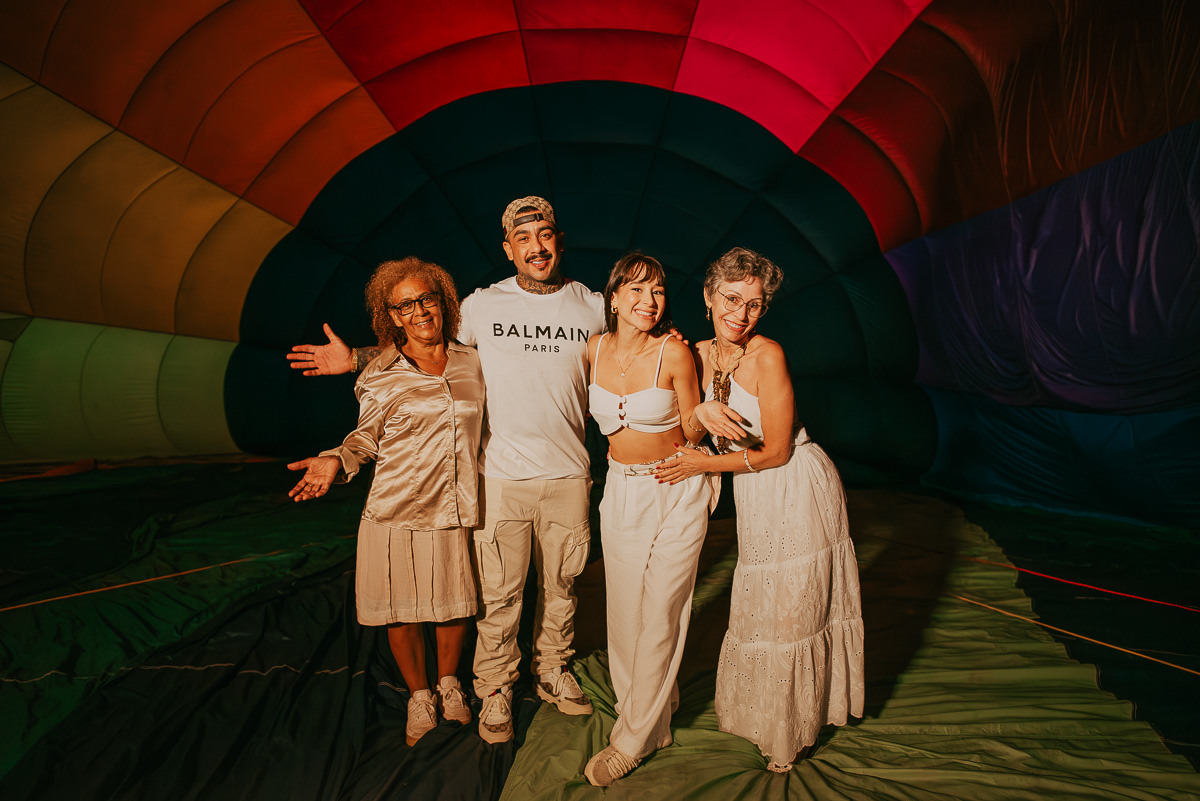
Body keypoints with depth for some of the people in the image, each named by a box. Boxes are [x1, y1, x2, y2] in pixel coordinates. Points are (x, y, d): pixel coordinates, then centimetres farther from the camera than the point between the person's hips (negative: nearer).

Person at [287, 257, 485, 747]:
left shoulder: (472, 363, 3)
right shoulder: (381, 377, -6)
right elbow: (366, 437, 4)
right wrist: (335, 462, -14)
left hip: (458, 510, 2)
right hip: (398, 510, -2)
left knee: (456, 604, 15)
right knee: (402, 612, 10)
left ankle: (449, 683, 42)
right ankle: (419, 695, 35)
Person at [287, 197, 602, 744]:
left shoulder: (594, 307, 3)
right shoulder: (483, 305, 0)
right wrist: (354, 359, 5)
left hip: (568, 476, 2)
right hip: (501, 475, -1)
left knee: (560, 585, 16)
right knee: (499, 593, 7)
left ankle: (553, 672, 38)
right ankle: (495, 691, 28)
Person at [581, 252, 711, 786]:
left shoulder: (674, 352, -14)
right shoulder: (595, 349, -2)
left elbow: (692, 430, -5)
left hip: (675, 492, -4)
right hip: (621, 490, 4)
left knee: (660, 616, 2)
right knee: (624, 611, 11)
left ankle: (632, 740, 20)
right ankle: (653, 720, 33)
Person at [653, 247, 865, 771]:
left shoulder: (767, 355, -21)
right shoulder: (699, 355, -1)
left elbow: (775, 451, -18)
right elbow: (685, 430, -3)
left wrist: (702, 464, -13)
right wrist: (702, 412, -25)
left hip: (798, 491, -6)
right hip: (756, 500, 6)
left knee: (791, 611, 8)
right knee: (762, 608, 20)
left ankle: (788, 732, 32)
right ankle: (764, 715, 43)